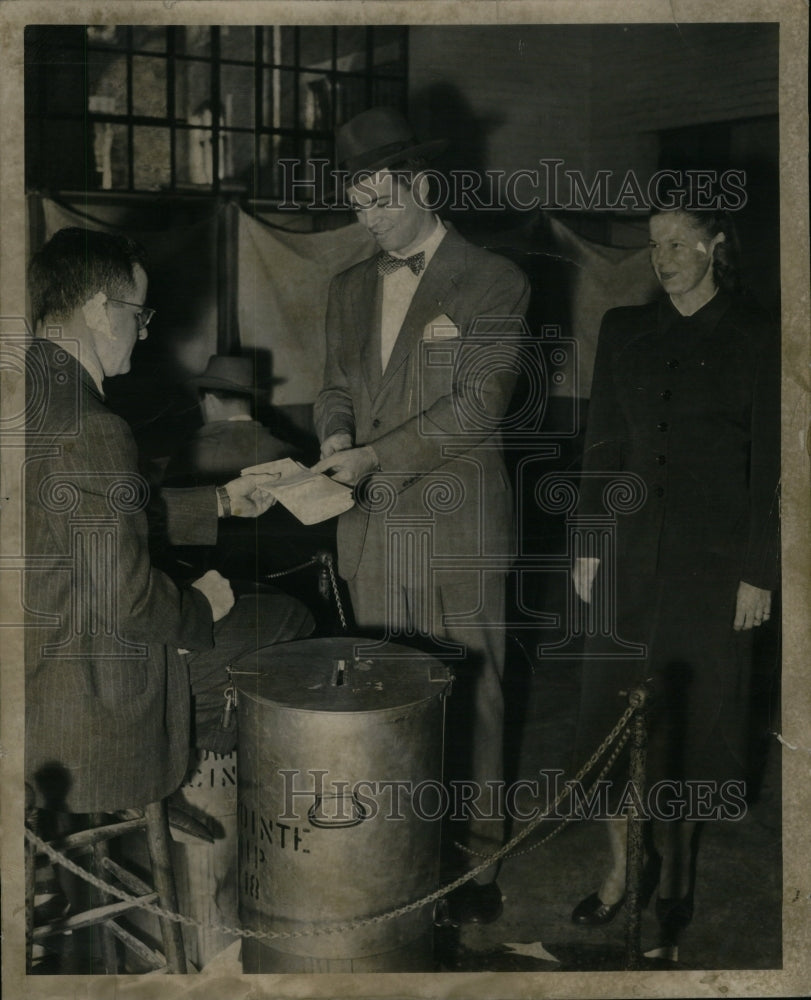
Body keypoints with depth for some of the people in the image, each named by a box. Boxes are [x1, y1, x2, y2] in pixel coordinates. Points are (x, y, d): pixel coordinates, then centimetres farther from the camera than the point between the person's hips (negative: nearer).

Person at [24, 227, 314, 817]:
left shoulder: (36, 391, 3)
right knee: (288, 624, 5)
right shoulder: (90, 431, -29)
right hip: (91, 691, -10)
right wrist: (200, 606, -7)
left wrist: (223, 501, 18)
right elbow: (129, 599, -27)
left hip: (44, 653, 10)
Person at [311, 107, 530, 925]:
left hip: (457, 526, -5)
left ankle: (476, 862, 18)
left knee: (469, 696, 4)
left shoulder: (492, 283, -6)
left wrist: (371, 455, -18)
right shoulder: (349, 289, 14)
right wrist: (335, 443, -5)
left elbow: (477, 406, -13)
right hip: (372, 527, 5)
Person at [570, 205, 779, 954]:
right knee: (617, 712, 6)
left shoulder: (753, 340, -4)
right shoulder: (624, 332, 7)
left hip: (709, 558, -3)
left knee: (690, 720, 7)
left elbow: (769, 466, -5)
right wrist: (589, 543, 6)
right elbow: (603, 446, 9)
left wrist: (758, 573, -8)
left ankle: (674, 872, 24)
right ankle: (620, 870, 20)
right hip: (631, 550, 3)